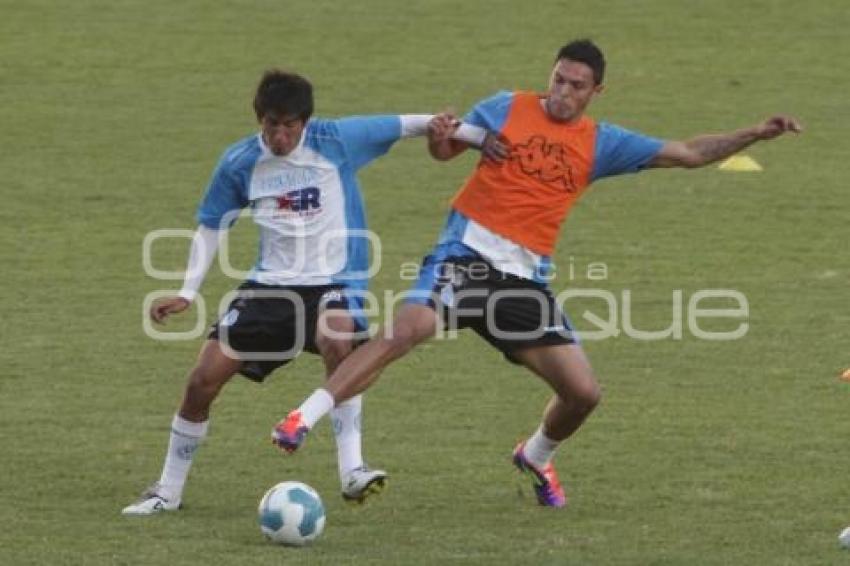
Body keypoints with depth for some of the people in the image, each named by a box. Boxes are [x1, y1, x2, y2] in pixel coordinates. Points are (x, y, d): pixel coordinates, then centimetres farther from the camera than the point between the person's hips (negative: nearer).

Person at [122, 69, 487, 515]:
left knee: (337, 341, -38)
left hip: (333, 281, -3)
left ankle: (352, 471, -35)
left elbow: (403, 125, 0)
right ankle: (167, 492, 14)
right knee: (203, 381, -5)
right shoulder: (240, 162, -3)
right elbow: (211, 226, 10)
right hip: (271, 282, 3)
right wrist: (187, 293, 3)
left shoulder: (336, 141, -9)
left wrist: (474, 134, -5)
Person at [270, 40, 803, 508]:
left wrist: (756, 134, 5)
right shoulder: (507, 108, 4)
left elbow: (688, 153, 12)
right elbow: (447, 150, 14)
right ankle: (303, 420, -32)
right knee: (411, 326, -32)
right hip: (468, 254, -4)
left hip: (525, 278, 4)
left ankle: (536, 456, 33)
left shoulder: (602, 143, 9)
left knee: (583, 392, -1)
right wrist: (439, 137, -10)